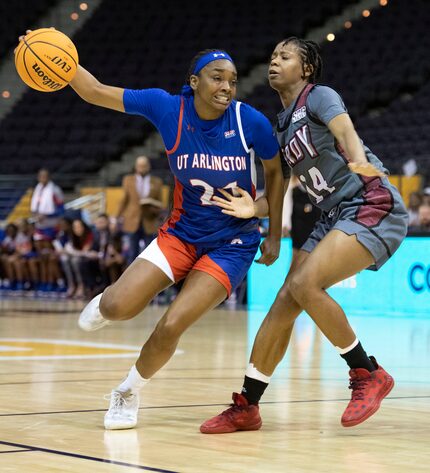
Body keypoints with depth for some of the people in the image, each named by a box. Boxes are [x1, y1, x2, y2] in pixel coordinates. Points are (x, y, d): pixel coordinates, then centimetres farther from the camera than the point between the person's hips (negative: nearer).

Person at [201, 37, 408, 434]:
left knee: (305, 284, -24)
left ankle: (369, 374, -9)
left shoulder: (319, 96, -5)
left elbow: (345, 131, -25)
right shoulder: (281, 129, 17)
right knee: (285, 301, 1)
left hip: (373, 206, -8)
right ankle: (246, 406, 8)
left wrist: (360, 162, -47)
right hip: (334, 217, 8)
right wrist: (253, 209, -5)